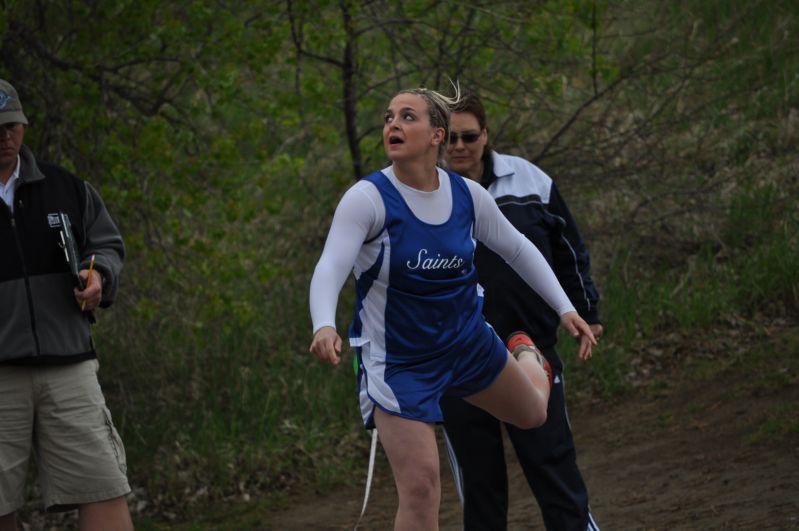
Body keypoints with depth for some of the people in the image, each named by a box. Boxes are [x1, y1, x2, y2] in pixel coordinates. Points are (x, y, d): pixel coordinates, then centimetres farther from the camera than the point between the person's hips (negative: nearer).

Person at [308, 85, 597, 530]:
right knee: (421, 487, -15)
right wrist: (324, 325, -52)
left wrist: (565, 309, 6)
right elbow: (330, 268, -33)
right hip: (398, 362, -5)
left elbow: (517, 248, 8)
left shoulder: (467, 195, -7)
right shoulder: (368, 198, -21)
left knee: (533, 414, 27)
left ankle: (528, 356, 62)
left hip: (468, 343, 5)